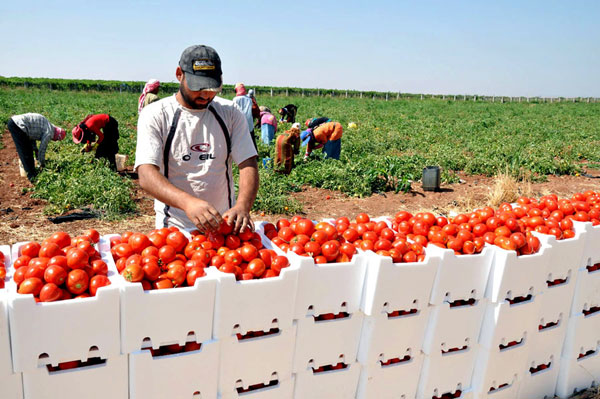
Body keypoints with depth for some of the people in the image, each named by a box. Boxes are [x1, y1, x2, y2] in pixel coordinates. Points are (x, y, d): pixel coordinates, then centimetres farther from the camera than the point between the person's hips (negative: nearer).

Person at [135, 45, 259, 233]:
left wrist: (243, 205, -21)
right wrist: (188, 202, -32)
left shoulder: (231, 113, 7)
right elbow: (146, 175, -13)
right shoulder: (154, 115, -2)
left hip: (223, 222, 2)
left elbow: (248, 165, 0)